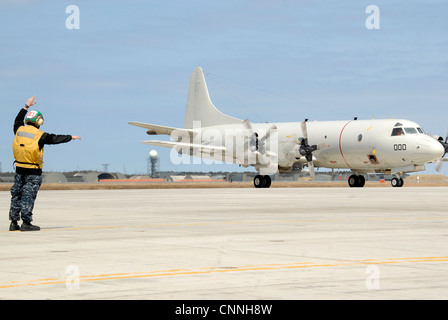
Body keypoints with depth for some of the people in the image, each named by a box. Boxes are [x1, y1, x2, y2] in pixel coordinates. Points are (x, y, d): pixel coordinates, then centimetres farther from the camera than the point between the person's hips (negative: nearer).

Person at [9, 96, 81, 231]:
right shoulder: (39, 135, -10)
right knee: (28, 196, -5)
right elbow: (55, 138, -3)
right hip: (33, 172, -6)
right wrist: (70, 137, 11)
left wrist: (26, 106, 36)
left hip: (19, 168, 6)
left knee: (16, 195, 10)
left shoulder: (19, 130, 6)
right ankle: (26, 223, -7)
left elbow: (18, 120, 28)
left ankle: (14, 222, 11)